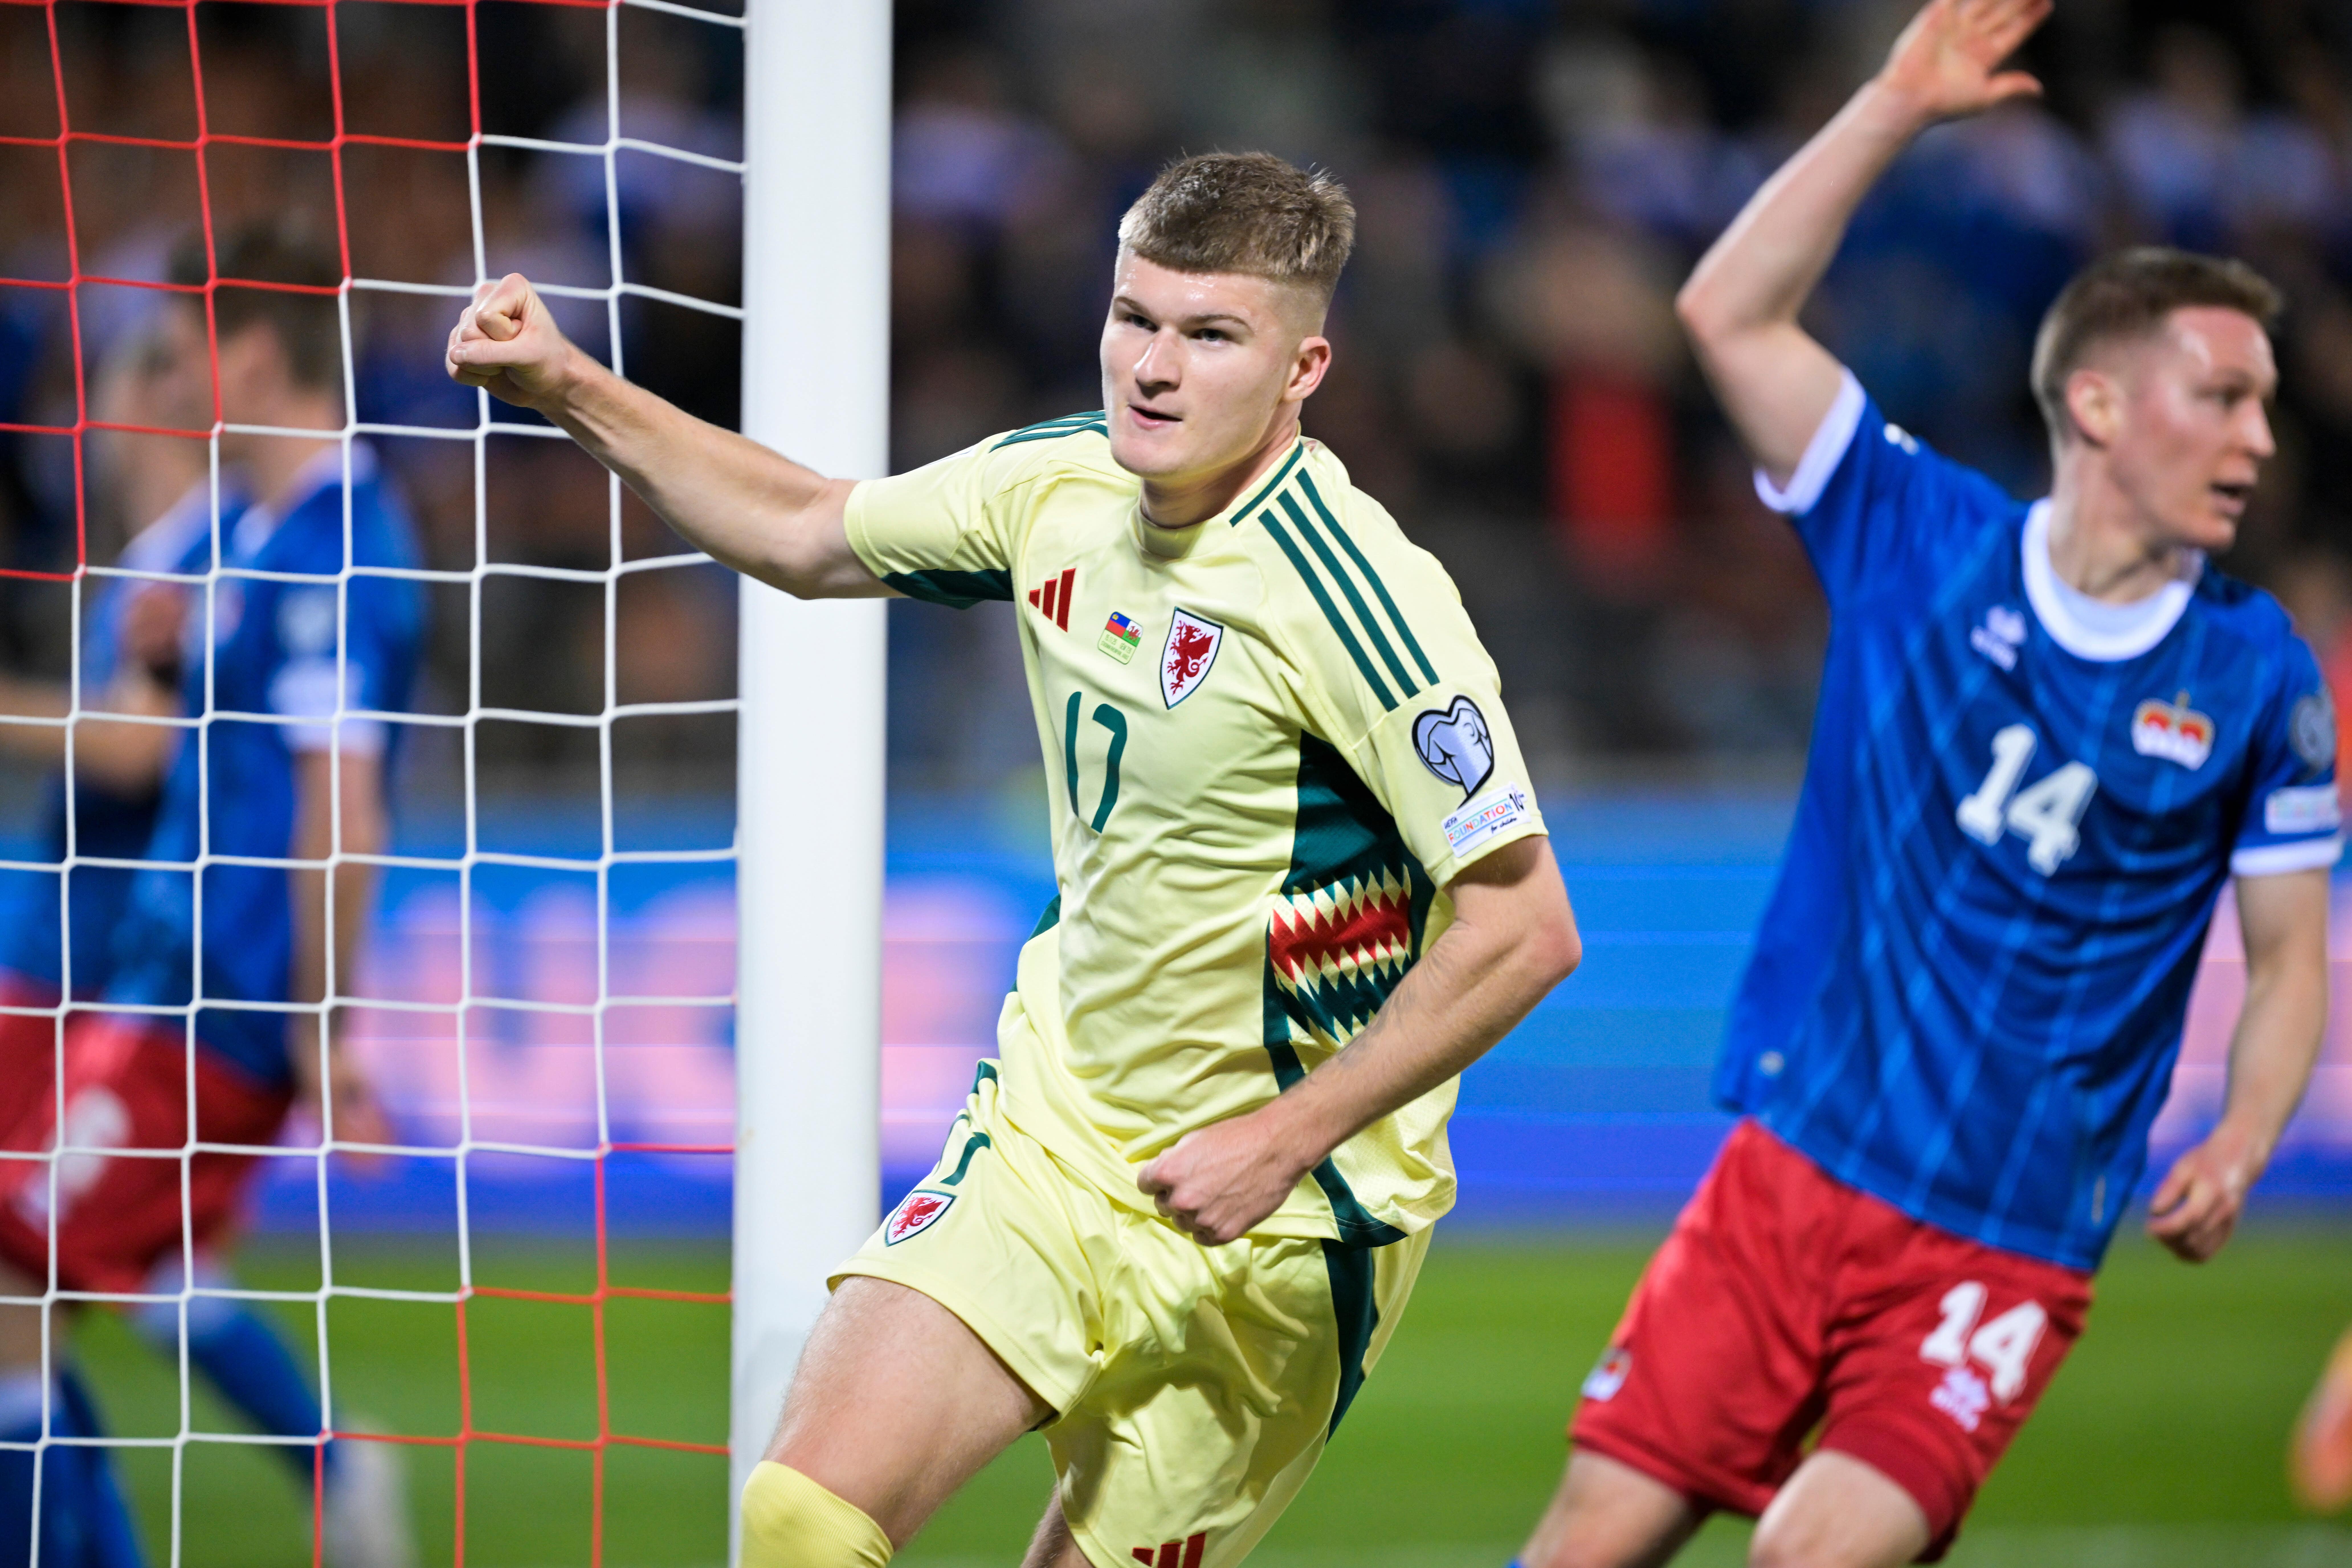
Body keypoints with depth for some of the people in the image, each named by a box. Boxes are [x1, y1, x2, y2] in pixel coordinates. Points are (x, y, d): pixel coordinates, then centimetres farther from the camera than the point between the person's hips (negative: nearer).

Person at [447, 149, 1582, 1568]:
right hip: (1052, 1129, 5)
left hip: (1273, 1228, -5)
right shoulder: (1062, 485, 0)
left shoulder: (1344, 593, -21)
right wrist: (571, 390, 12)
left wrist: (1286, 1139, -21)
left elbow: (1525, 929, -22)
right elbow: (809, 536, 20)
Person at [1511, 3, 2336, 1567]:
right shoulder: (1919, 541, 1)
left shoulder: (2259, 675, 0)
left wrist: (2237, 1149, -12)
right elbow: (1732, 312, -5)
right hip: (1793, 1167, 1)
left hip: (2012, 1248, -1)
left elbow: (2291, 955, 6)